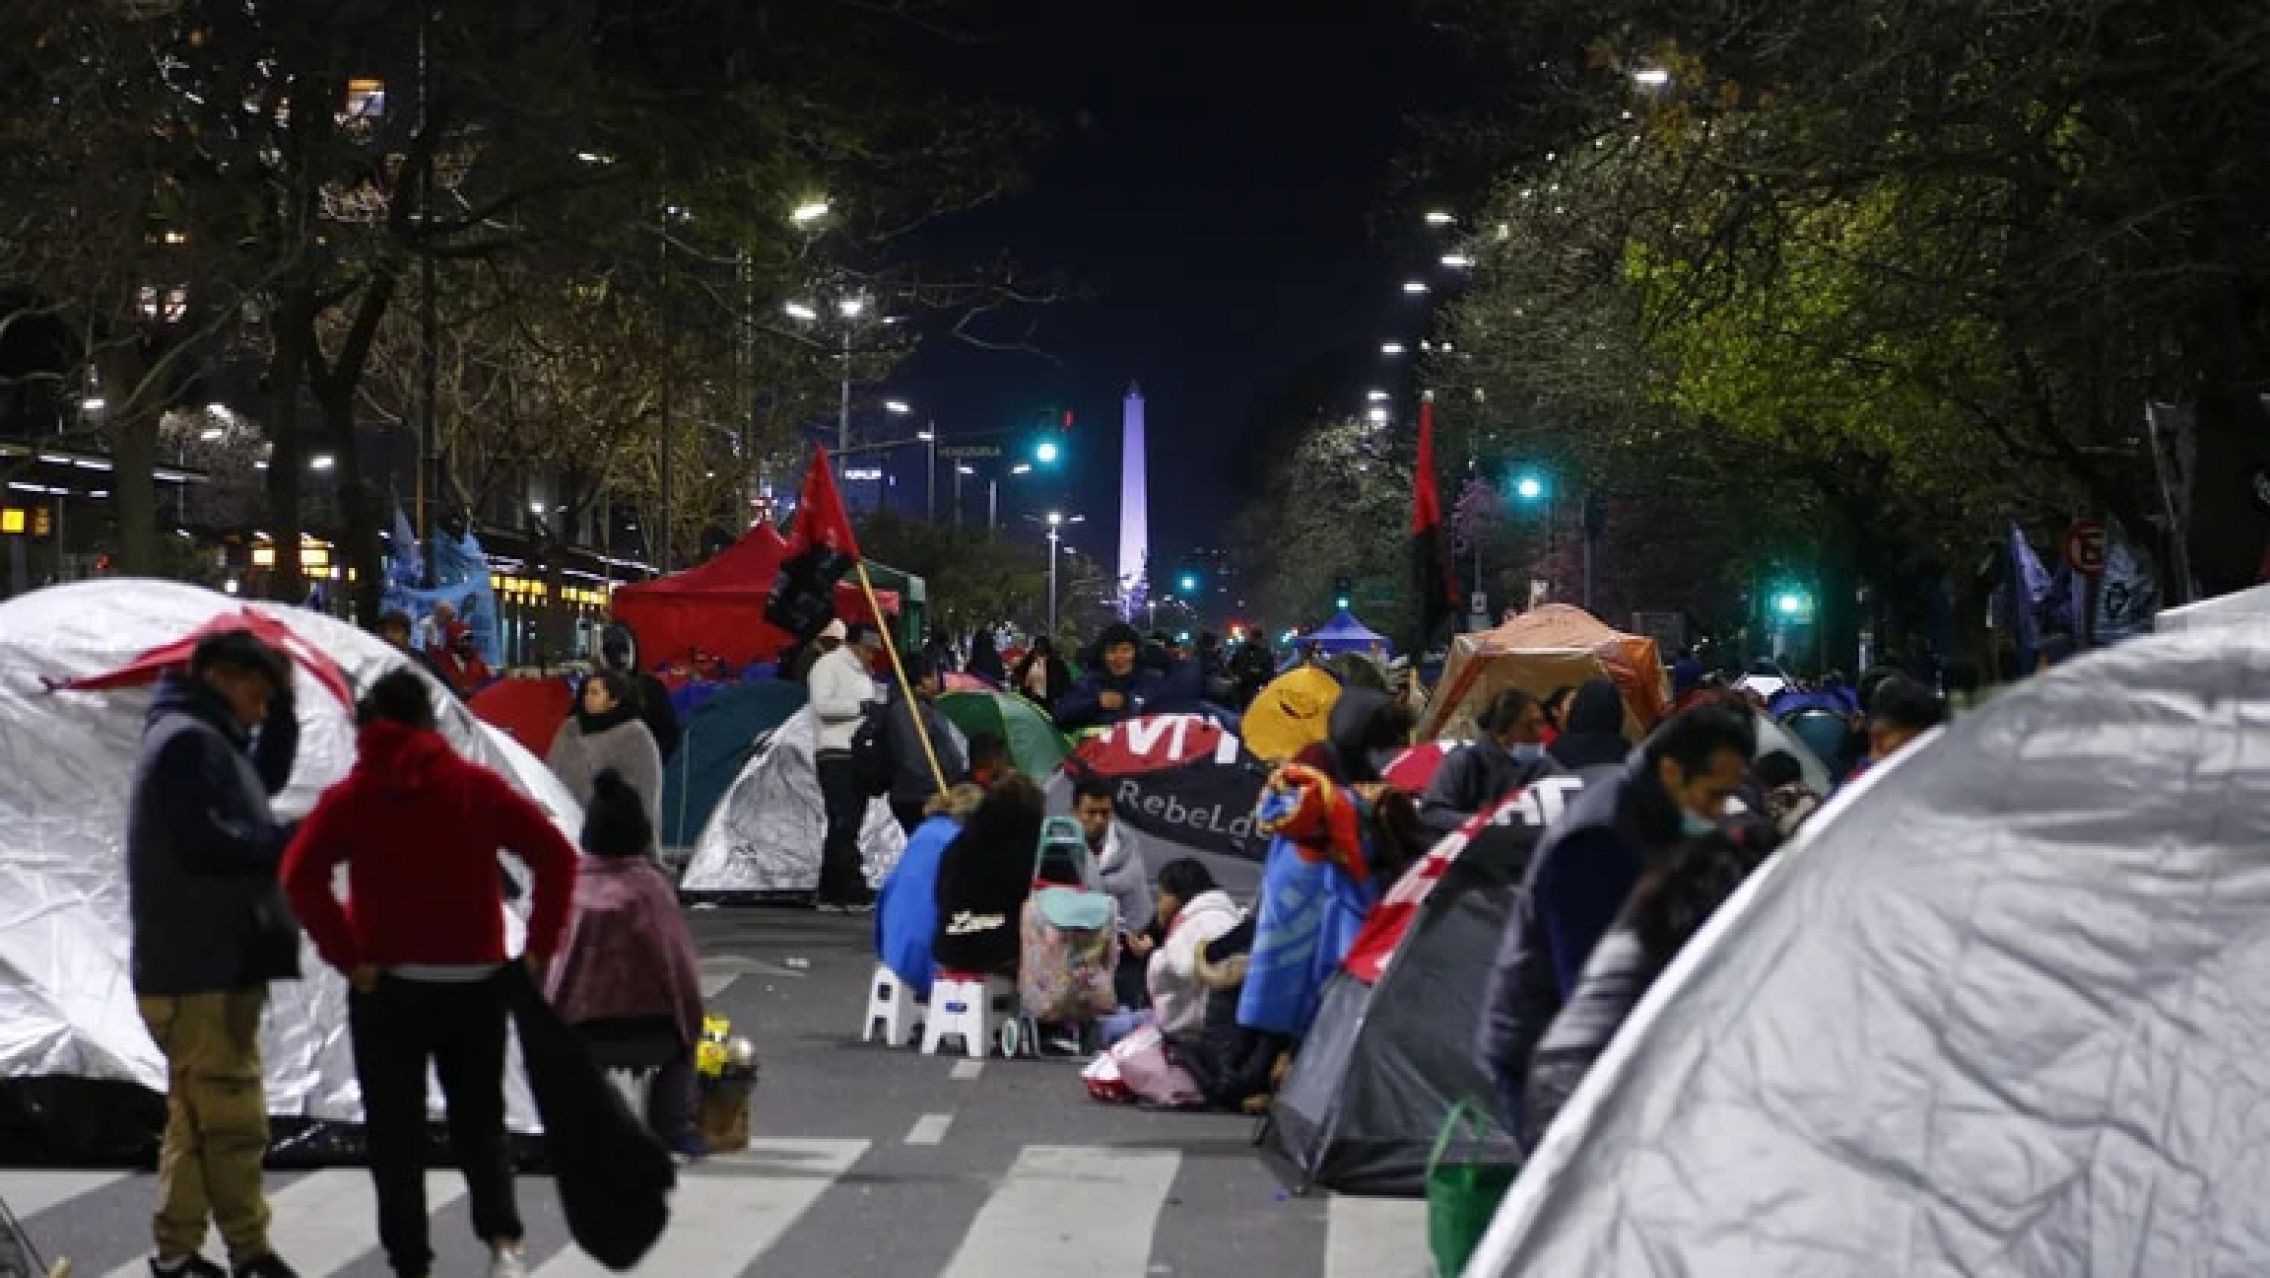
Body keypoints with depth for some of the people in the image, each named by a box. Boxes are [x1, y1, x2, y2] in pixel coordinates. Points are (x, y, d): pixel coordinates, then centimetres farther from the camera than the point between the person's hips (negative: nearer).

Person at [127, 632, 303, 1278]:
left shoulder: (202, 739, 18)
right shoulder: (188, 739, -15)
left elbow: (265, 778, 26)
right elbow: (205, 843, -24)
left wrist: (284, 707, 14)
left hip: (204, 962, 11)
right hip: (203, 966, -11)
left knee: (196, 1116, 15)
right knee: (233, 1118, -6)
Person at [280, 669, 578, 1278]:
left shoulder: (350, 797, 0)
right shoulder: (477, 785, 3)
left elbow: (300, 875, -14)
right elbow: (556, 855, -2)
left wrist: (347, 957, -9)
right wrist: (540, 947, 0)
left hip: (388, 983, -1)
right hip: (476, 981, 2)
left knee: (396, 1134, 7)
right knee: (479, 1120, 14)